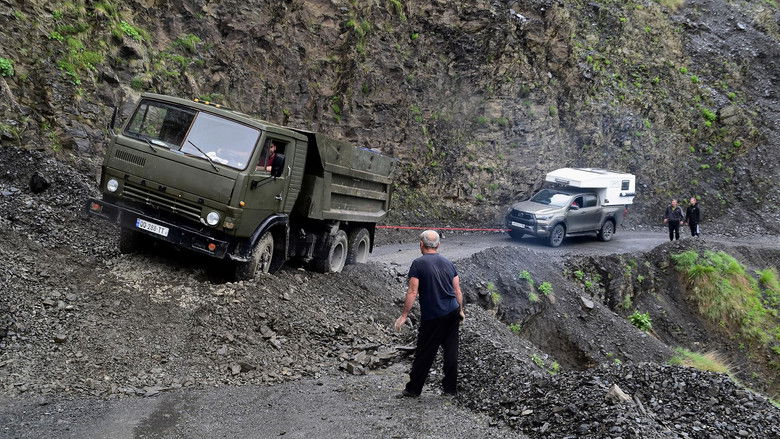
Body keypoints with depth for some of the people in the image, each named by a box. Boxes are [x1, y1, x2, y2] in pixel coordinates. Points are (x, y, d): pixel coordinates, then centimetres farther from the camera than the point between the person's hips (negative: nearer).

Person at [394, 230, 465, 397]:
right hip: (453, 312, 6)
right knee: (451, 351, 11)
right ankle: (450, 388, 17)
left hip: (432, 317, -5)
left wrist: (404, 316, -9)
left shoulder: (418, 264, -9)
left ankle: (413, 388, 12)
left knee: (424, 353, 3)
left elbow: (412, 293, -13)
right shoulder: (448, 263, 9)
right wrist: (460, 310, 24)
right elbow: (458, 291, 12)